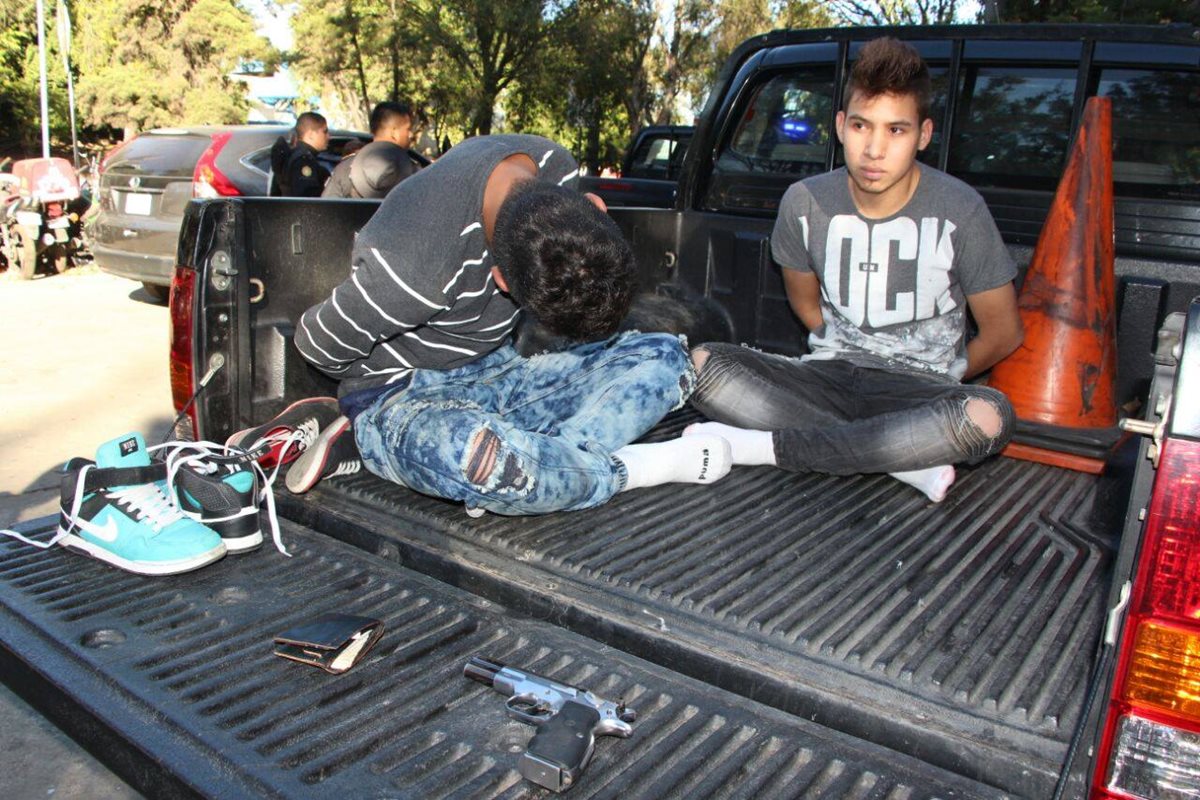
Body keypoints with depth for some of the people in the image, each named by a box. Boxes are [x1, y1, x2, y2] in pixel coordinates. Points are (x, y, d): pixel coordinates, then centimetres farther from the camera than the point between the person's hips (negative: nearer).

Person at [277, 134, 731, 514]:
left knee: (666, 358, -7)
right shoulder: (417, 264, -33)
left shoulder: (557, 169, -11)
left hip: (500, 374, 7)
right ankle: (628, 468, -17)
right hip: (402, 397, -7)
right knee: (483, 459, -43)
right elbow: (317, 343, -15)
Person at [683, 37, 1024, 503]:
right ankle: (904, 459, -27)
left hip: (920, 389, -2)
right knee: (702, 363, -23)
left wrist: (930, 382, 9)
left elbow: (1003, 333, 1)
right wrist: (849, 357, 10)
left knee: (988, 417, -37)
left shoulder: (960, 211, -9)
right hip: (830, 375, 2)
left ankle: (769, 446, -29)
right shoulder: (805, 203, -2)